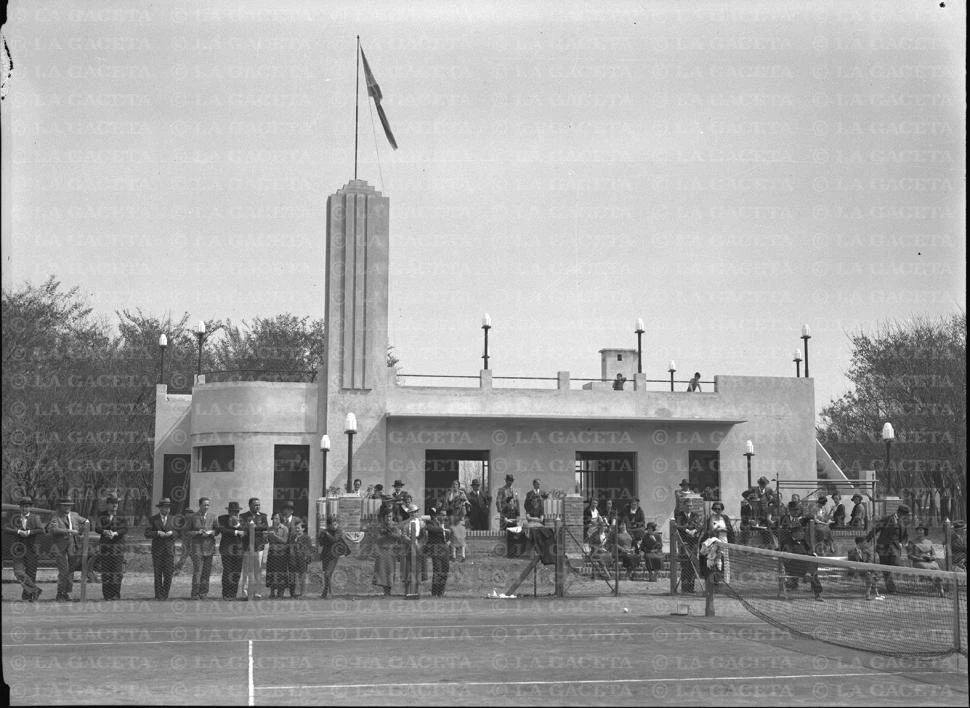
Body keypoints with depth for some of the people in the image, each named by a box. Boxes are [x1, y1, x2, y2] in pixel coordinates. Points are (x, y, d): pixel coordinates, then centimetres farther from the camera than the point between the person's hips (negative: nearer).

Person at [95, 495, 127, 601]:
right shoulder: (102, 516, 12)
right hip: (105, 545, 0)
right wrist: (105, 532, -22)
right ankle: (107, 594, 1)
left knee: (117, 570, -5)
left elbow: (125, 529, -2)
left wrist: (115, 533, -19)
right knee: (106, 570, -3)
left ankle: (116, 594, -1)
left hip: (118, 546, 0)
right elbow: (97, 528, -1)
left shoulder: (121, 516, 11)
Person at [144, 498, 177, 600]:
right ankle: (158, 595, 3)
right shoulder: (153, 519, 4)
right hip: (157, 550, -1)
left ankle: (165, 594, 6)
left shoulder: (173, 519, 11)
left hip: (169, 549, 1)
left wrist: (171, 533, -12)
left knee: (168, 573, -5)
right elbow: (147, 534, -4)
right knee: (158, 574, -1)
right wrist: (158, 533, -18)